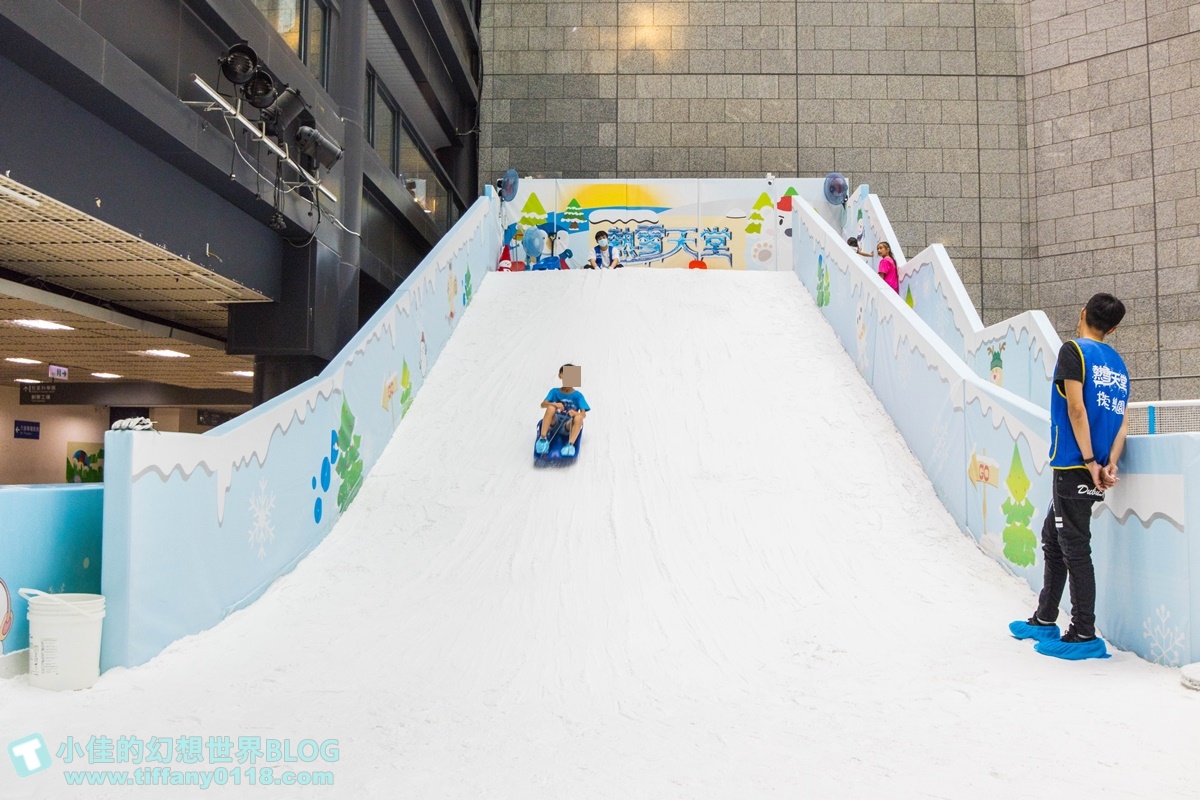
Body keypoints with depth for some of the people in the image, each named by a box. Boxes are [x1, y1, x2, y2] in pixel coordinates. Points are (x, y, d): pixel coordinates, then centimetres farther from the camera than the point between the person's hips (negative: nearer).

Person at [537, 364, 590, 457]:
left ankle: (570, 444, -38)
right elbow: (543, 404, -8)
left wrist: (575, 413, -33)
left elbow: (583, 413, -9)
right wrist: (555, 404, -28)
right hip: (554, 423, 1)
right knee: (551, 408, -28)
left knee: (579, 417, -31)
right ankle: (543, 438, -27)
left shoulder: (578, 395, 1)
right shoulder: (555, 392, 6)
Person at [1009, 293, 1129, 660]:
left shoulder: (1073, 350, -7)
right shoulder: (1119, 364, 16)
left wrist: (1090, 462, -15)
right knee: (1053, 540, 18)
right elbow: (1122, 421, 7)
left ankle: (1084, 636, 0)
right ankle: (1044, 621, 28)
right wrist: (1110, 465, -2)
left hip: (1074, 468, -8)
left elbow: (1076, 408, -16)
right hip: (1095, 469, 8)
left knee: (1074, 548, -4)